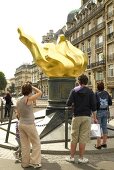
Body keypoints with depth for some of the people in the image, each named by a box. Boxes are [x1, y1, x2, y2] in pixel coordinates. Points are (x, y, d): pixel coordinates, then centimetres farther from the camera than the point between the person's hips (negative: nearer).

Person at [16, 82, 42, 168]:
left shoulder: (18, 101, 4)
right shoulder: (29, 99, -19)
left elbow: (19, 114, 11)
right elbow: (40, 92, -9)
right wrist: (32, 86, 0)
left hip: (21, 124, 7)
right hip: (29, 124, -7)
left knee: (24, 145, 15)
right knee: (36, 143, 8)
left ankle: (25, 162, 24)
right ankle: (34, 162, 12)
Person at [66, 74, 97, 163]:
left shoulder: (74, 90, -1)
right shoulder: (90, 92, -1)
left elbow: (68, 103, -7)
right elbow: (93, 106, -3)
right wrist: (95, 118, 5)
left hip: (76, 116, 1)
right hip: (86, 117, 0)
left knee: (74, 137, 9)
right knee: (83, 138, 5)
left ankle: (71, 157, 16)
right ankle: (81, 158, 12)